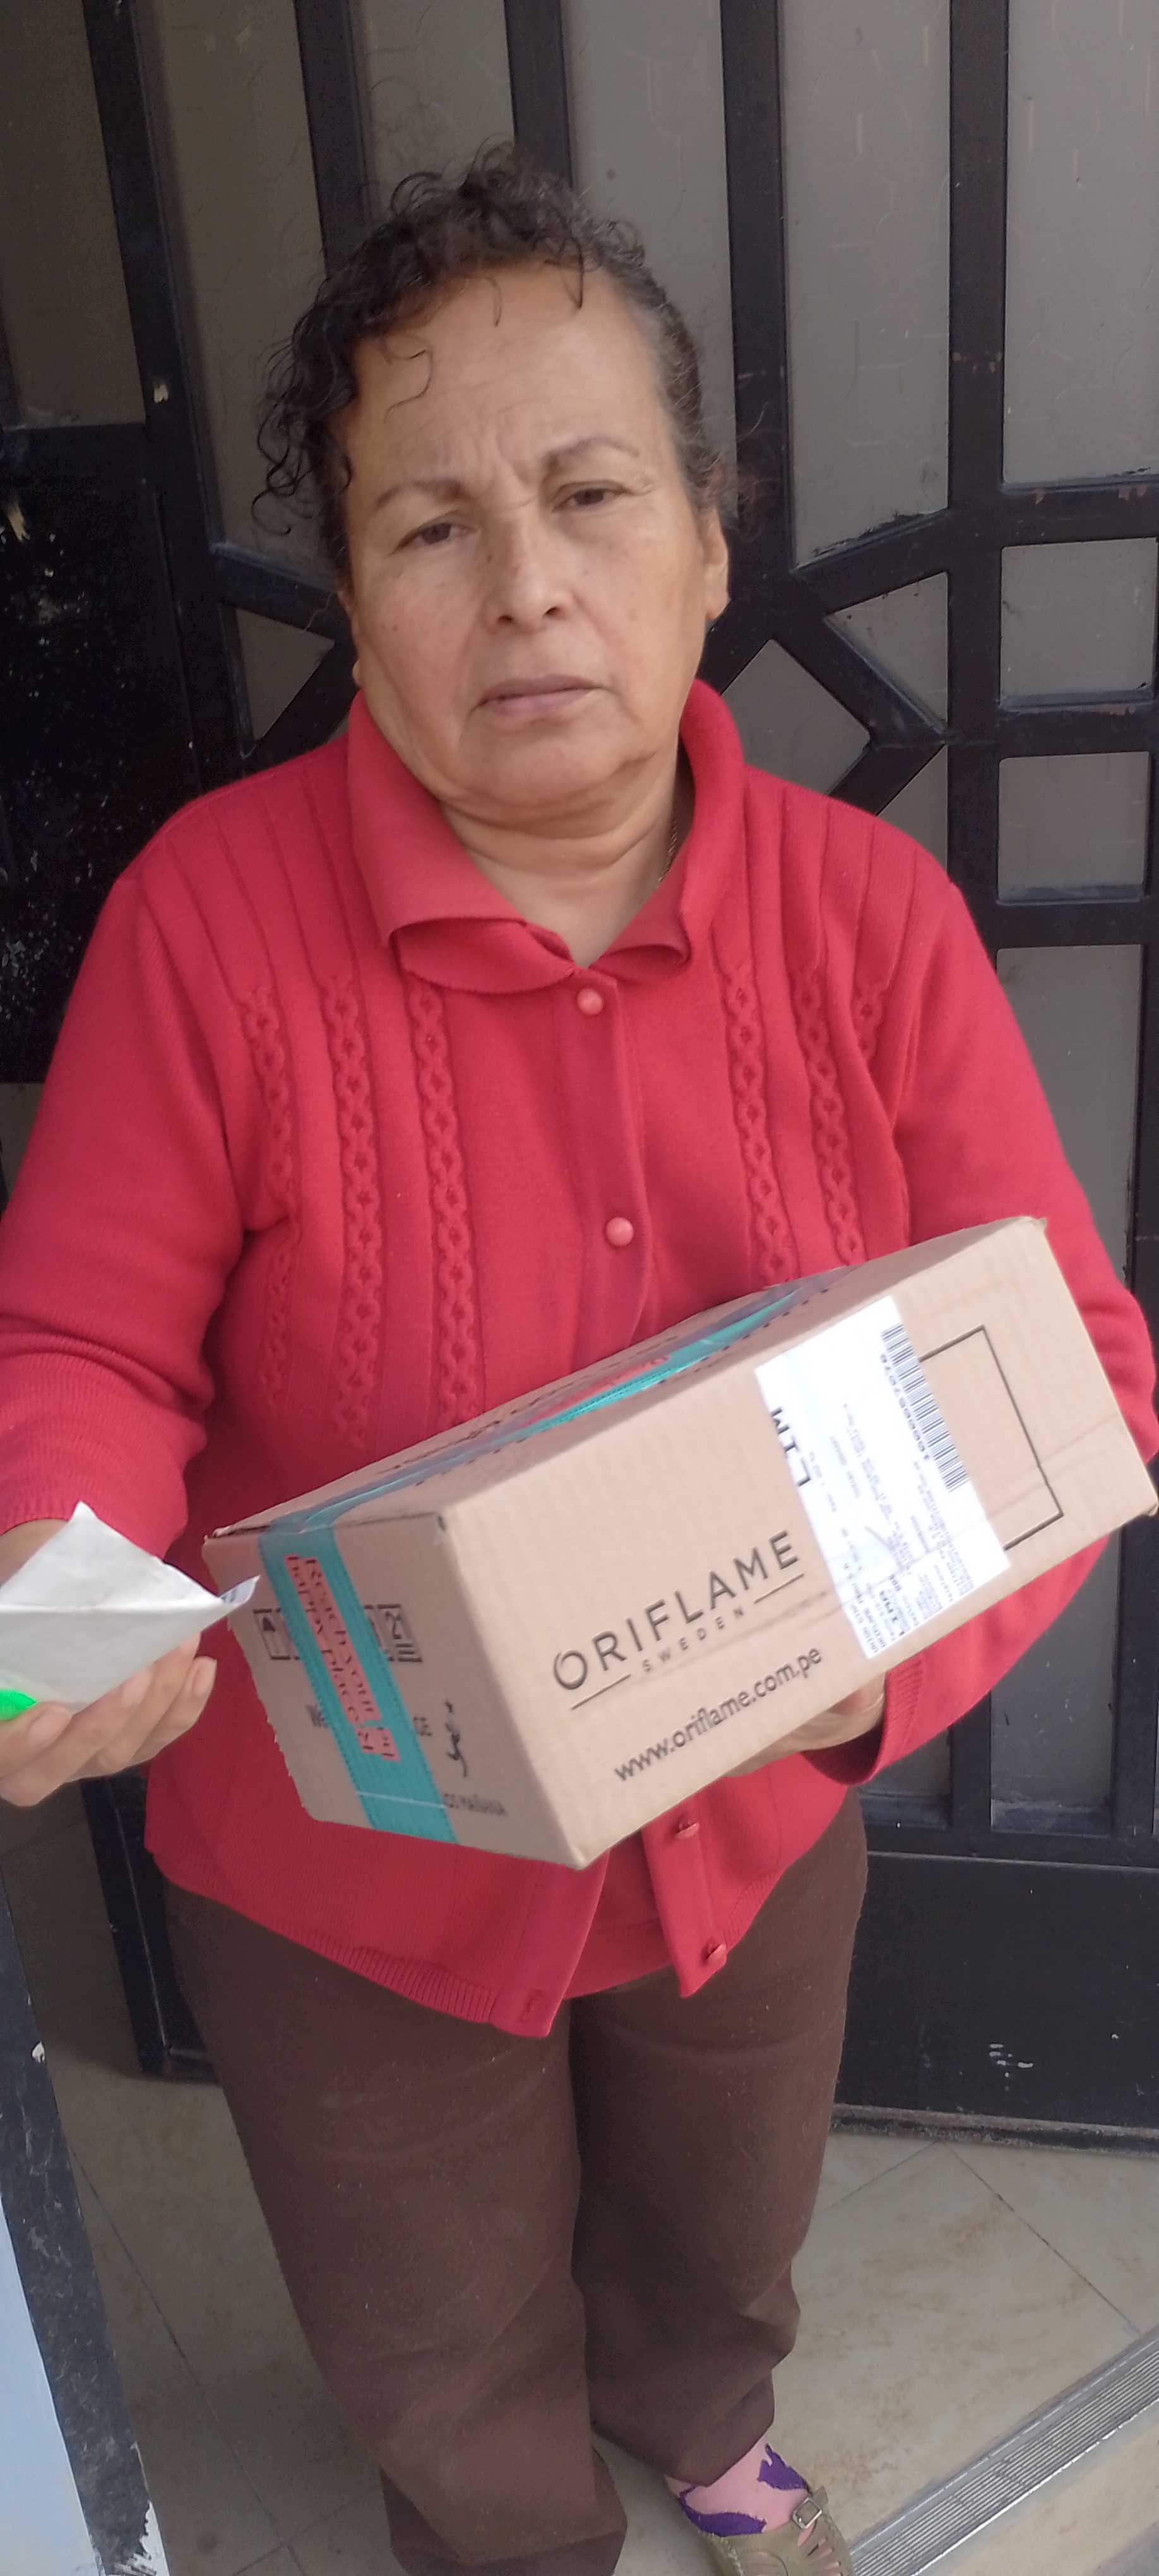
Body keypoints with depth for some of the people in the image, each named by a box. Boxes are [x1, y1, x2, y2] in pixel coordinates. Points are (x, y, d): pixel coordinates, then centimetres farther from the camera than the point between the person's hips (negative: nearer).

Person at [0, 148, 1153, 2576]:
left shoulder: (872, 911, -15)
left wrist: (906, 1628, -30)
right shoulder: (212, 910, -22)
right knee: (448, 2359, 28)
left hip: (756, 1816, 3)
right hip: (347, 1852, -2)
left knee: (722, 2234, 36)